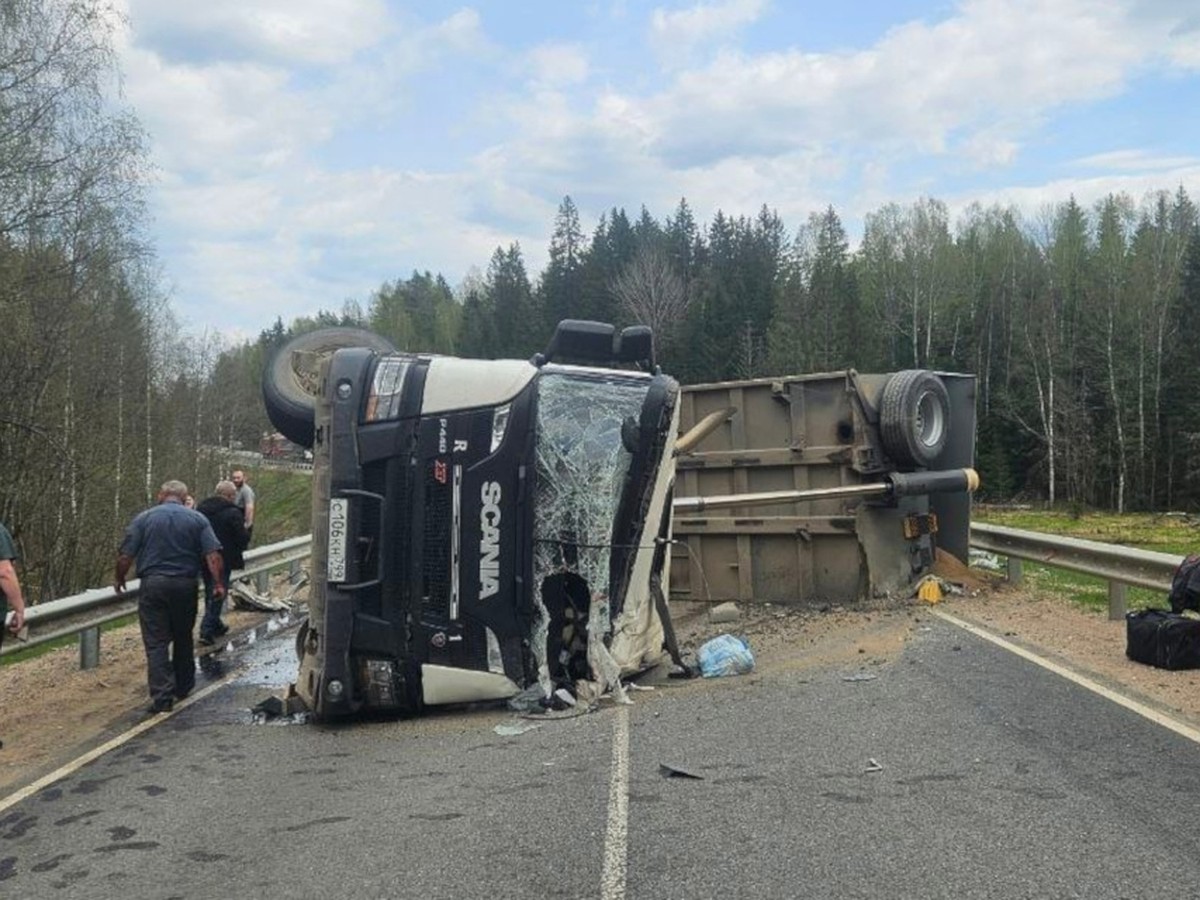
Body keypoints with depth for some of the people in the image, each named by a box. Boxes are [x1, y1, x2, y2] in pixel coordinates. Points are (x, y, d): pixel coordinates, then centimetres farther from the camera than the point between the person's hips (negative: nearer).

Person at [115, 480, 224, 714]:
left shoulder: (144, 518, 1)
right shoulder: (197, 519, 5)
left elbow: (125, 555, -2)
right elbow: (213, 554, -6)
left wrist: (119, 580, 12)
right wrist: (218, 583, -5)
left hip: (153, 584, -2)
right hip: (186, 585, 2)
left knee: (156, 642, 0)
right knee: (183, 639, 18)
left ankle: (162, 696, -8)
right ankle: (183, 687, 30)